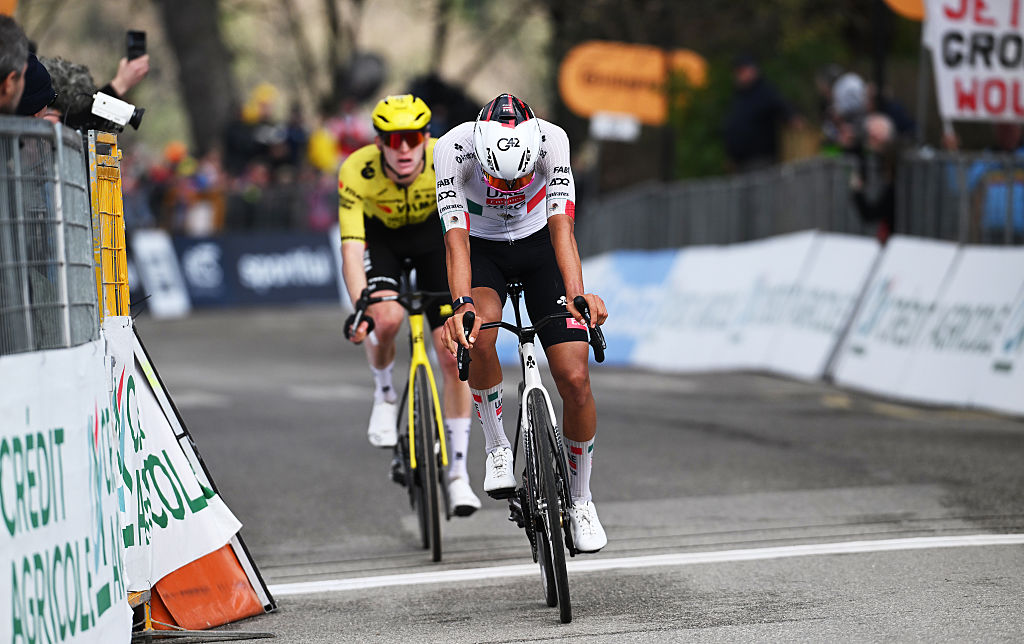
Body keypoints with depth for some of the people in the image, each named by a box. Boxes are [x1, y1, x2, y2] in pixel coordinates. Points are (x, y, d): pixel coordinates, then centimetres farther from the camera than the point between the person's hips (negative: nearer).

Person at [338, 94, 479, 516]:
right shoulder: (357, 172, -34)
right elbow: (351, 248, -37)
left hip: (433, 232, 1)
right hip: (380, 236, 0)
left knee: (453, 353, -9)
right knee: (387, 317, -31)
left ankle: (458, 472, 0)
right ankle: (384, 394, 2)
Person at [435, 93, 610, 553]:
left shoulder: (551, 139, -31)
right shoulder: (454, 148, -32)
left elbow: (561, 225, -37)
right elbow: (455, 237, -37)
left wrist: (577, 295, -52)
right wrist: (462, 305, -53)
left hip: (538, 245, 1)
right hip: (482, 251, -1)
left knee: (575, 380, -10)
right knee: (478, 332, -34)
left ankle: (580, 499, 12)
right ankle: (497, 447, -10)